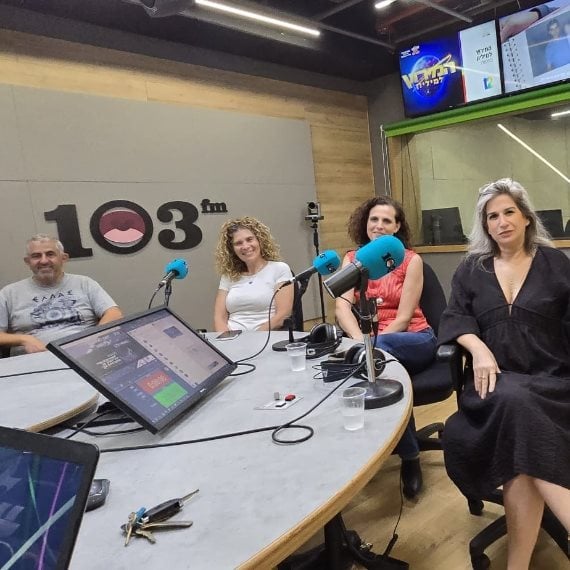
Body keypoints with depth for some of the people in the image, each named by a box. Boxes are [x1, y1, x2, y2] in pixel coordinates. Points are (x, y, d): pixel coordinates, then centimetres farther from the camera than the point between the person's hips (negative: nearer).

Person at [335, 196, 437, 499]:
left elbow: (403, 317, -9)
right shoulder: (351, 259, 6)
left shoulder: (411, 260, -2)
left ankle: (408, 455, -18)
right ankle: (409, 454, -17)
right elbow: (342, 306, -9)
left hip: (414, 339, -2)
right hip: (371, 343, 2)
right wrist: (361, 341, -28)